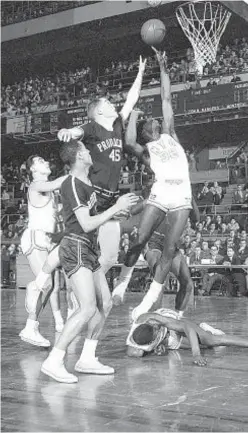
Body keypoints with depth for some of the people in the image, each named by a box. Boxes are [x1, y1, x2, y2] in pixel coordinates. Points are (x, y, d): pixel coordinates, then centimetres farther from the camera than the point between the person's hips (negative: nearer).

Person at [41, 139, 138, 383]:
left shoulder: (87, 183, 15)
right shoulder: (72, 184, -14)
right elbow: (87, 224, -19)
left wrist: (117, 212, 22)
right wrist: (117, 207, -13)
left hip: (88, 249, 10)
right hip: (75, 247, -10)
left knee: (105, 304, 10)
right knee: (88, 308, -19)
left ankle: (87, 360, 17)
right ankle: (53, 362, -15)